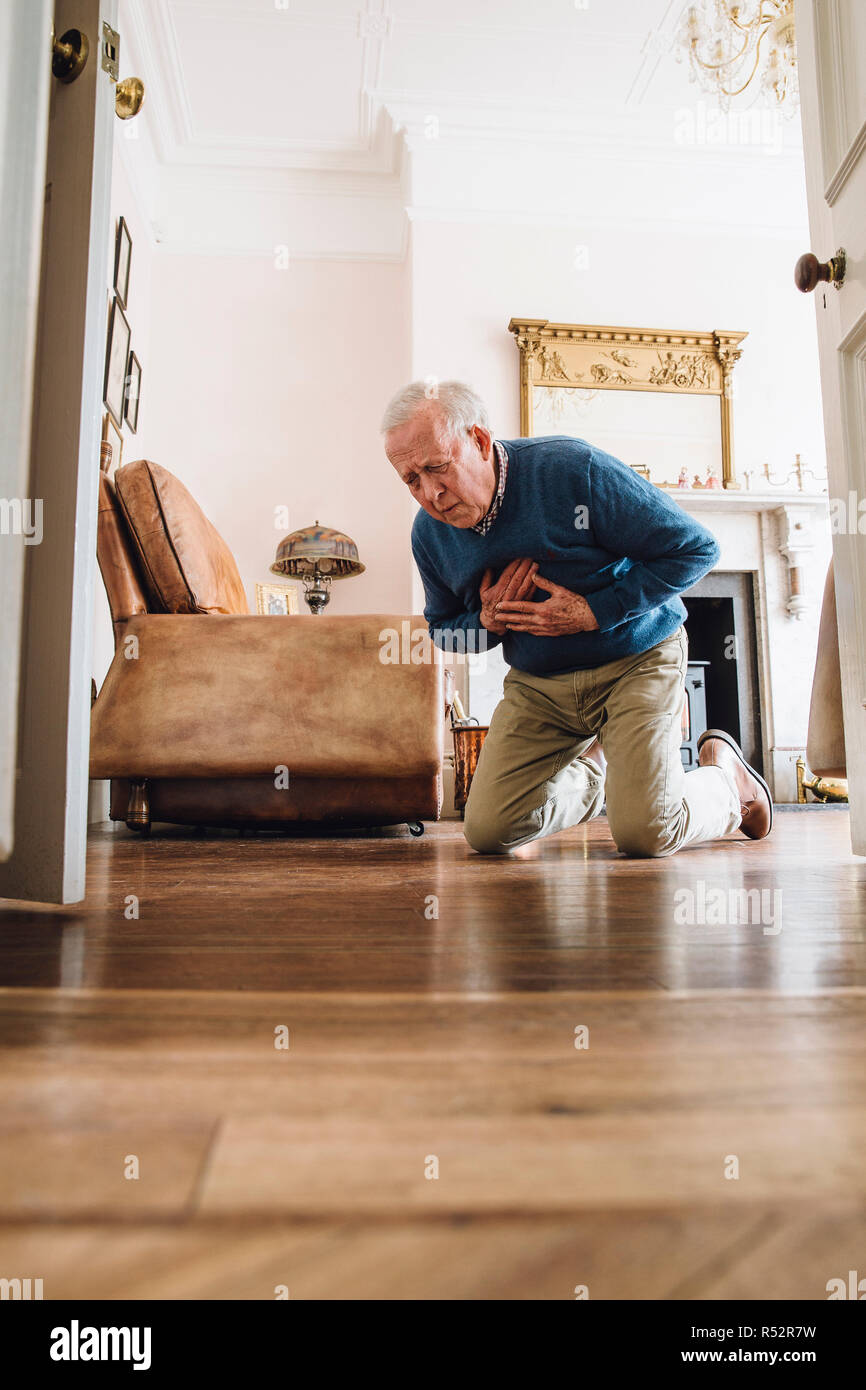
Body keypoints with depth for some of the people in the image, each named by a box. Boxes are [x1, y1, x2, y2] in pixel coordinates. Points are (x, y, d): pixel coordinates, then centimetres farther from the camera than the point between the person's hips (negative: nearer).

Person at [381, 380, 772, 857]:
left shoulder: (572, 469, -21)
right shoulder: (429, 533, -5)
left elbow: (695, 549, -17)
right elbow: (444, 629, 12)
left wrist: (594, 613, -22)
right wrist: (488, 621, -12)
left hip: (635, 660, -4)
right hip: (536, 682, 5)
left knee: (645, 833, -18)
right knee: (487, 831, -4)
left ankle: (723, 772, 18)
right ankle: (590, 770, 26)